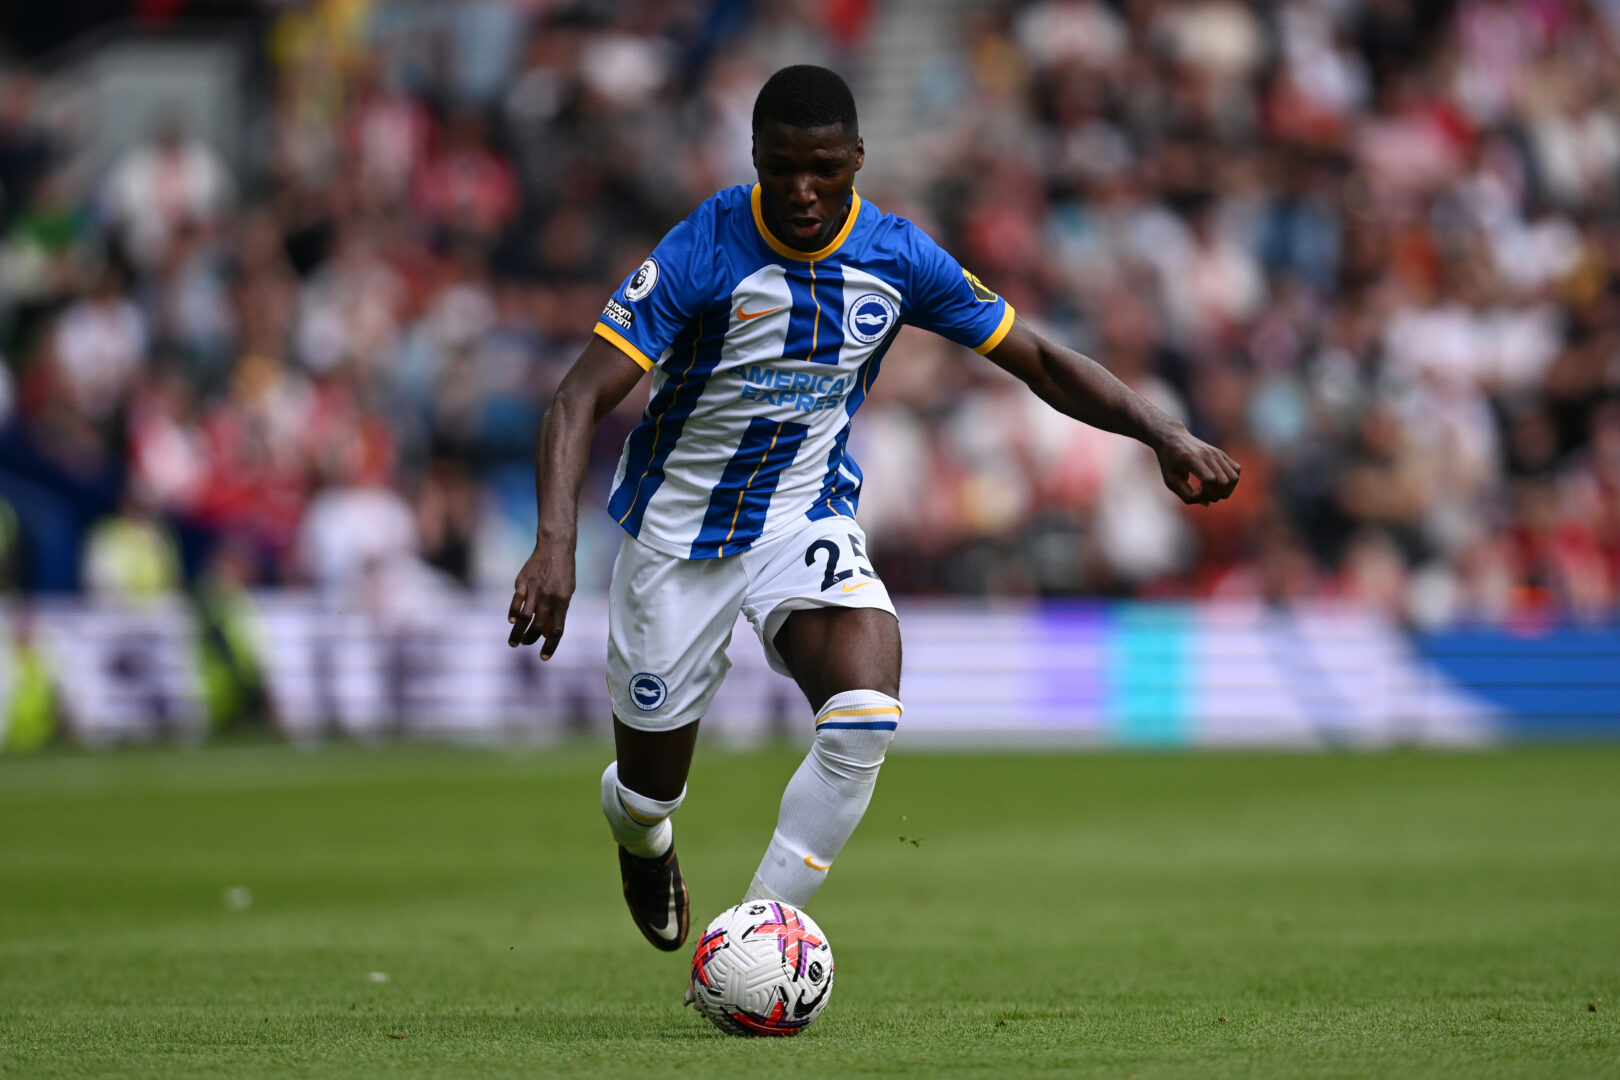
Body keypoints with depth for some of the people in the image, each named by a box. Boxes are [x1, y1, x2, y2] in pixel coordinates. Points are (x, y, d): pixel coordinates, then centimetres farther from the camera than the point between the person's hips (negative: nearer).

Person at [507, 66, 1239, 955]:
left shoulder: (896, 257, -11)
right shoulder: (704, 251, -23)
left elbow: (1039, 361, 0)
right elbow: (581, 400, -28)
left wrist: (1164, 436, -13)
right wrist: (555, 541, -43)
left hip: (808, 517, 2)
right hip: (677, 530, -2)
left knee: (864, 721, -27)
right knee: (652, 790, 8)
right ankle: (640, 834, 49)